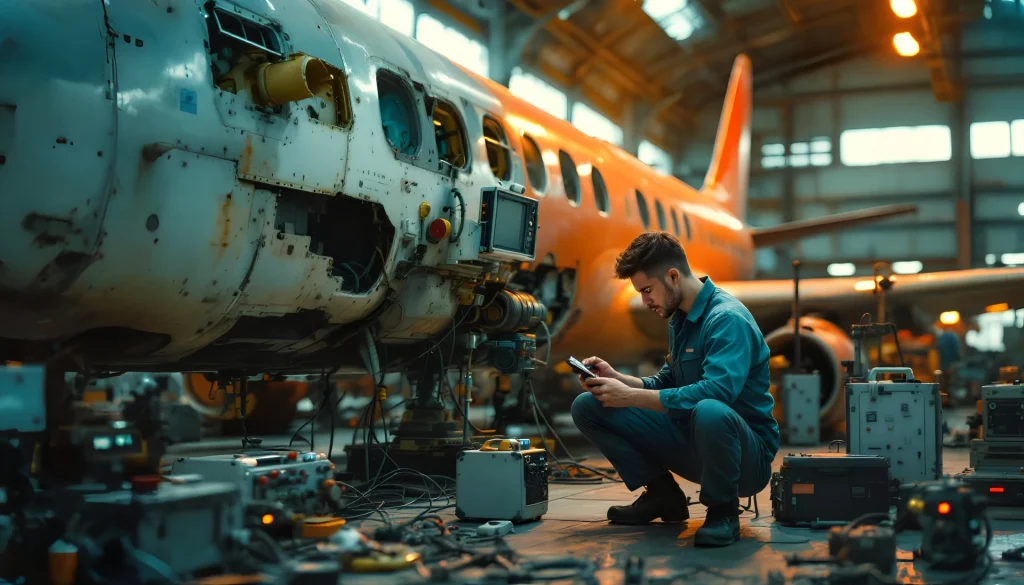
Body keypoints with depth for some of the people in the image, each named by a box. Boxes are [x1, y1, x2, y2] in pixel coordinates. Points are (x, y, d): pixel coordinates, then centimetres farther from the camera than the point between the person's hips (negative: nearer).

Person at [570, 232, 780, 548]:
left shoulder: (727, 319, -20)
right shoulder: (681, 318, 9)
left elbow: (717, 391, -35)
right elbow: (667, 383, 15)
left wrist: (631, 397, -31)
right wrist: (616, 378, -4)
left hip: (747, 453, -8)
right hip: (691, 440, 8)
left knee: (709, 412, -45)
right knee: (588, 407, 0)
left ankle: (722, 510, -16)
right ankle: (663, 495, 7)